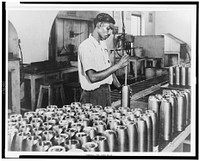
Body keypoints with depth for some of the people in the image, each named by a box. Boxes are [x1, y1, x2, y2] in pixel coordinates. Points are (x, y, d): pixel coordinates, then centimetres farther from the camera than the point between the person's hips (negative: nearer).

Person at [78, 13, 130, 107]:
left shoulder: (103, 44, 11)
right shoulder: (85, 47, -17)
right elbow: (93, 77, -26)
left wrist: (120, 87, 10)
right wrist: (118, 65, -26)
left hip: (106, 91, 8)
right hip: (93, 95, -8)